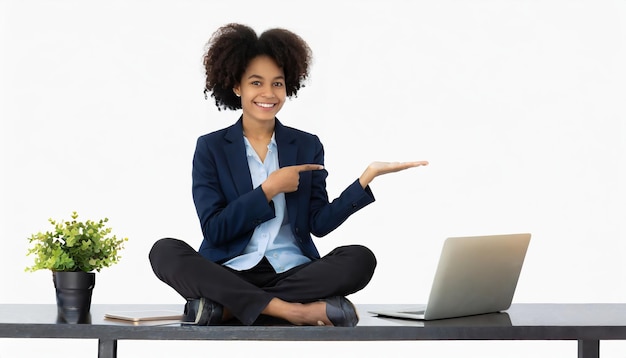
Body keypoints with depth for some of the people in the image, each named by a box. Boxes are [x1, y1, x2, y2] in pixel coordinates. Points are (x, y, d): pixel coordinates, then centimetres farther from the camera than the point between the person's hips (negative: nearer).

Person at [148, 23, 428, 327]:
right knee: (164, 251, -28)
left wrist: (367, 177, -8)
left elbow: (319, 223, 2)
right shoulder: (211, 148, 5)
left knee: (360, 258, -26)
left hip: (293, 272, 2)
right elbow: (214, 230, -4)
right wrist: (269, 190, -9)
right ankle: (288, 310, -36)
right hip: (230, 272, -2)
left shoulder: (307, 146, 11)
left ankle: (224, 308, -30)